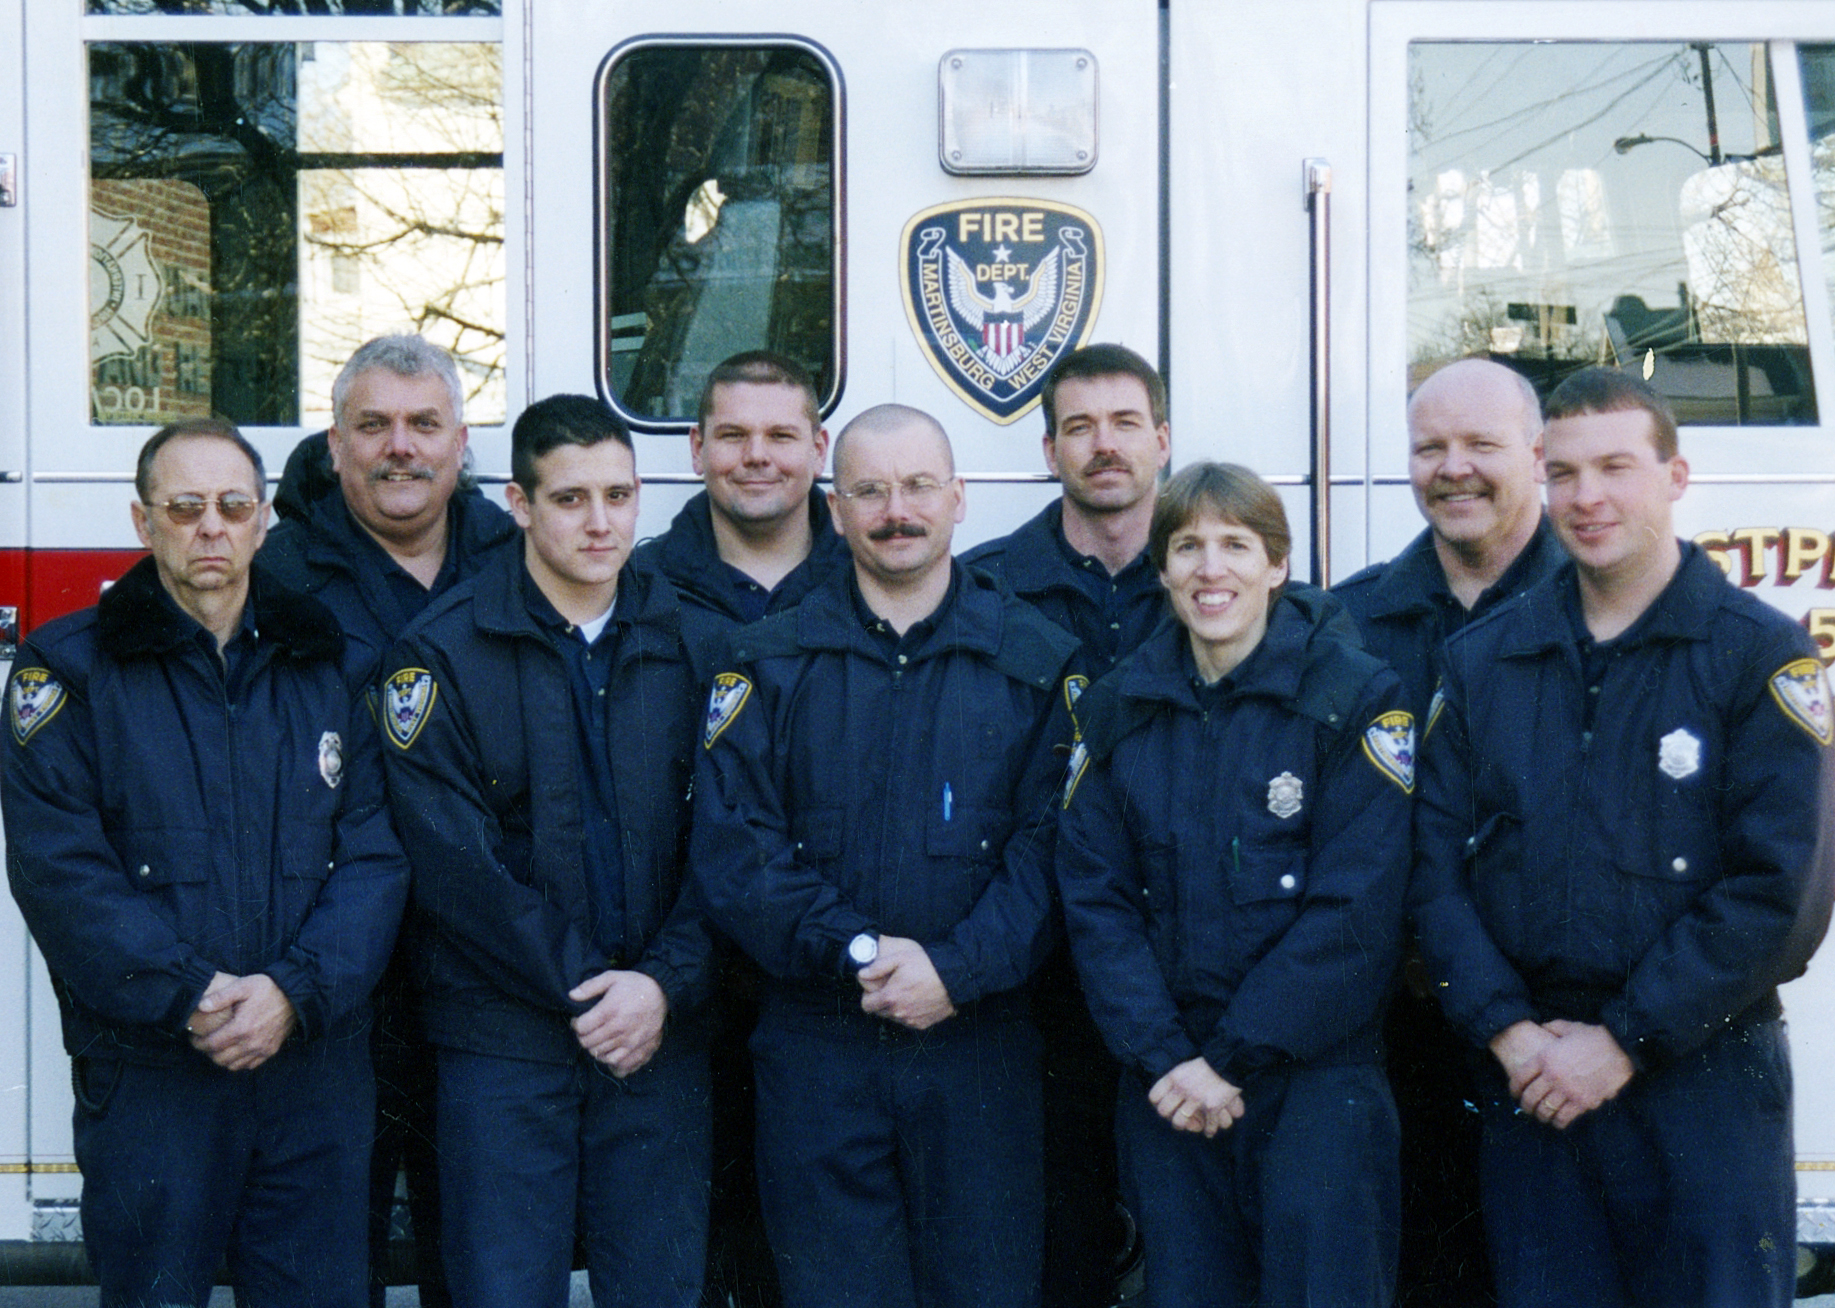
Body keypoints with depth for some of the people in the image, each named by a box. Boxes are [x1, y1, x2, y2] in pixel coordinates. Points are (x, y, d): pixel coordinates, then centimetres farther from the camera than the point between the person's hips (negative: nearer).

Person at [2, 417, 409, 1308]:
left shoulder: (327, 666, 9)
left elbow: (374, 857, 2)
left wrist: (296, 990, -14)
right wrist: (186, 995, -18)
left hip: (316, 1061, 3)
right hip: (146, 1075, -2)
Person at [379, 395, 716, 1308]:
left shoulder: (686, 641, 5)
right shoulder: (443, 651, -3)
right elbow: (452, 860, -9)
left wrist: (665, 984, -11)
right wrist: (581, 989, -12)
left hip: (658, 1030, 3)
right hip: (504, 1041, -2)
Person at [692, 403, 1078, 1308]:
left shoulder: (1034, 660, 5)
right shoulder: (770, 664, 6)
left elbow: (1049, 848, -3)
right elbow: (730, 851, -3)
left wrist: (955, 968, -15)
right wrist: (855, 949, -15)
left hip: (979, 1043, 0)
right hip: (815, 1051, 0)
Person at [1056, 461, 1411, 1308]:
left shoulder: (1355, 699, -4)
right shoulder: (1116, 711, 7)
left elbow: (1355, 911, -10)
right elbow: (1095, 899, 2)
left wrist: (1235, 1060, -13)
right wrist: (1167, 1058, -11)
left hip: (1316, 1077, -3)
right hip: (1166, 1081, 3)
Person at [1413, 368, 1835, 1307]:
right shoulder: (1480, 661, 9)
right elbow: (1436, 868, 4)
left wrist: (1625, 1041, -13)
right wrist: (1510, 1032, -9)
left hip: (1704, 1081, -3)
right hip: (1528, 1085, 3)